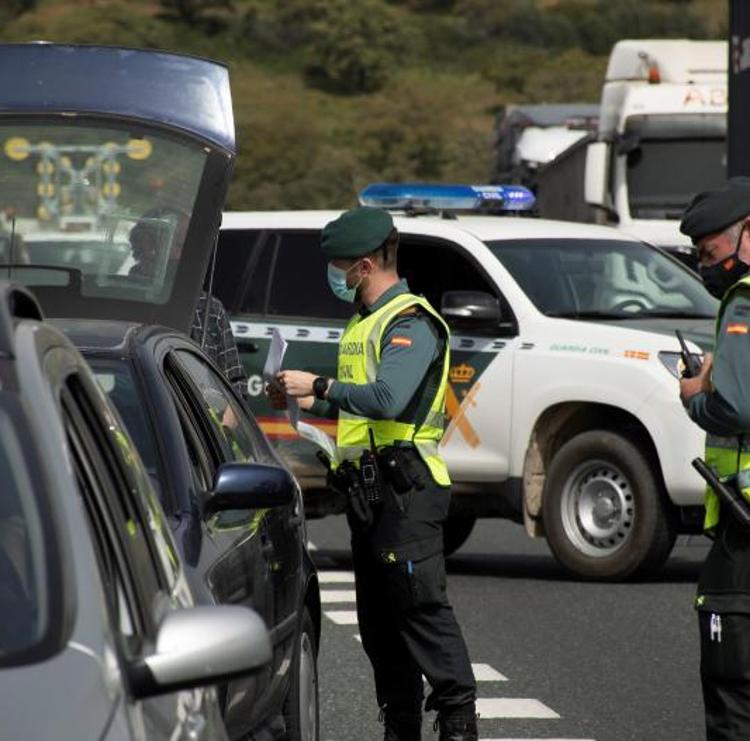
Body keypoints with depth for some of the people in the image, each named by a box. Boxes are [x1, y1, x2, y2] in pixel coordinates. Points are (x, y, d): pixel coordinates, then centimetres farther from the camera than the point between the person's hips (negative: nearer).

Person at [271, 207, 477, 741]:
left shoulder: (411, 323, -12)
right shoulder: (364, 323, 21)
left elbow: (388, 399, -27)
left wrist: (320, 386, -18)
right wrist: (308, 403, 19)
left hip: (406, 489, -10)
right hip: (367, 489, 10)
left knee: (422, 606, -13)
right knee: (378, 616, 10)